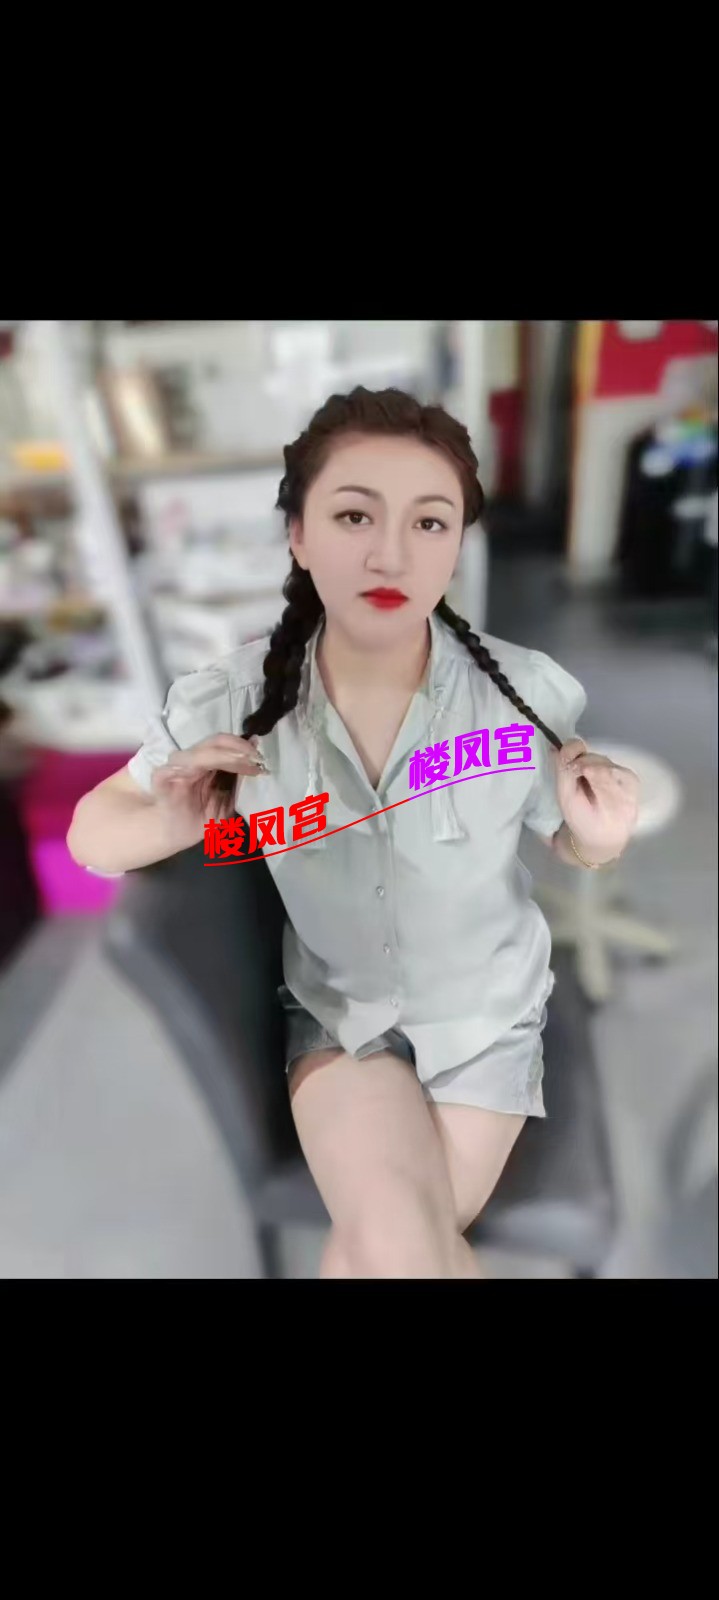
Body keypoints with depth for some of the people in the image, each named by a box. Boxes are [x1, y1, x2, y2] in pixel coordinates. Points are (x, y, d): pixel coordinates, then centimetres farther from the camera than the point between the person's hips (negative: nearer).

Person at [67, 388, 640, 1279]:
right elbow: (93, 830, -7)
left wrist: (601, 842, -27)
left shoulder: (528, 695, -23)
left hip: (485, 1010, 1)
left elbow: (567, 843, -4)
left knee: (382, 1251, 6)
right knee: (397, 1249, -16)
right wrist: (172, 826, -29)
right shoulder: (231, 703, -20)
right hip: (338, 1006, 0)